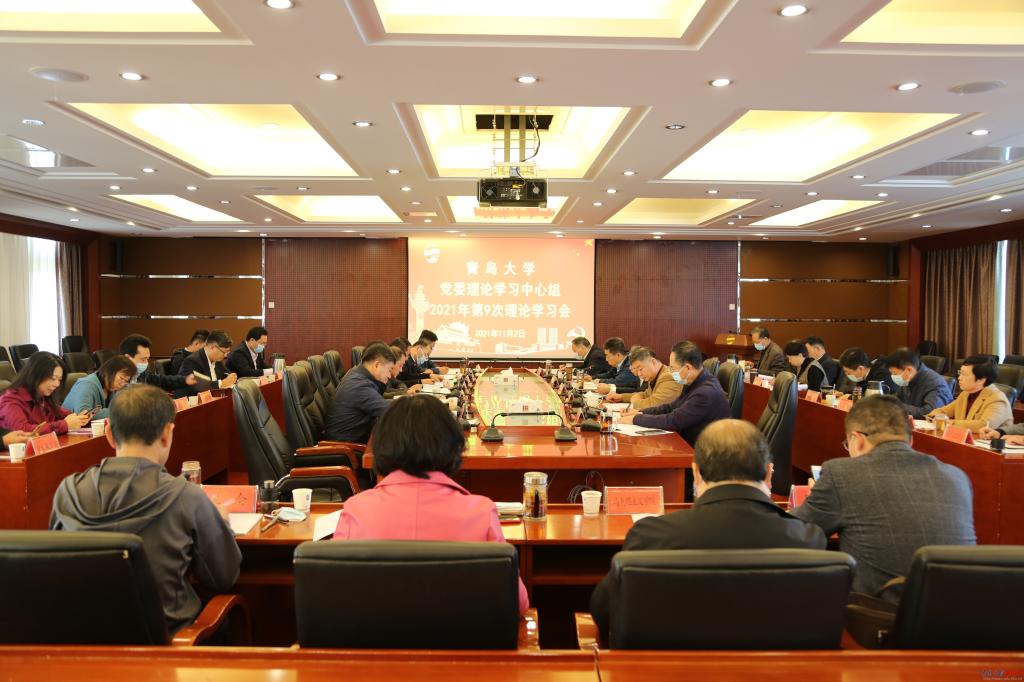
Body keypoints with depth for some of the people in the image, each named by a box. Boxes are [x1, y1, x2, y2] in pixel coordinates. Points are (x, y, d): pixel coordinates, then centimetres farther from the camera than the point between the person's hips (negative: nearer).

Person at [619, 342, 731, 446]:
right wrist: (641, 412, 4)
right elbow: (671, 407, 16)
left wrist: (636, 419, -13)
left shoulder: (706, 393, -25)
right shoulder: (693, 384, 5)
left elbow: (673, 421, -23)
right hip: (688, 443, 8)